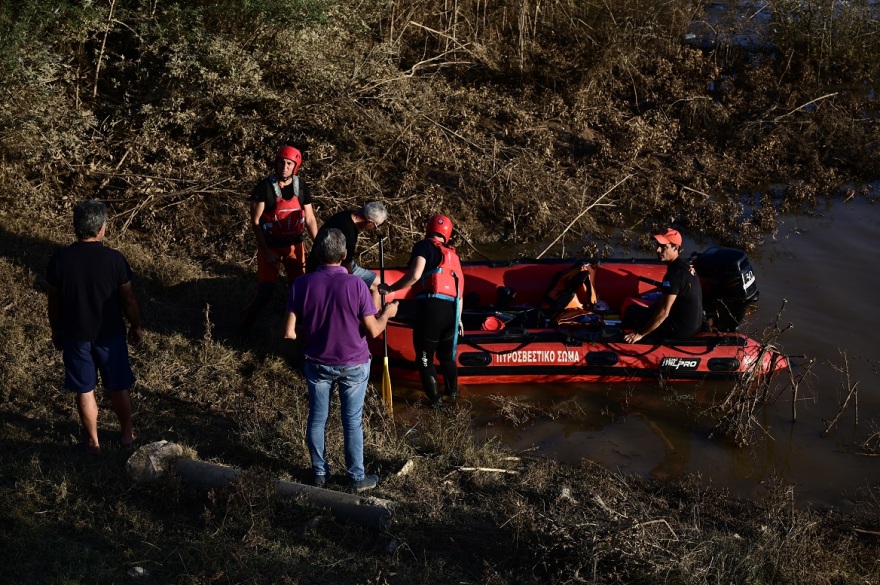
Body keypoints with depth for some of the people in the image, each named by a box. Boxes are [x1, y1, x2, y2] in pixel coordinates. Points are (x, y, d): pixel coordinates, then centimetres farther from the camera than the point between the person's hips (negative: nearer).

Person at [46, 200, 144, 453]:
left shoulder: (59, 260, -12)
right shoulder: (114, 259, -16)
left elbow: (54, 302, -2)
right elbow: (128, 299, -7)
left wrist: (56, 331, 14)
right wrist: (135, 327, 9)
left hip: (75, 336, 1)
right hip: (110, 335, -1)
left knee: (84, 390, 15)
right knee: (119, 387, 17)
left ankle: (93, 441, 25)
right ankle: (127, 433, 33)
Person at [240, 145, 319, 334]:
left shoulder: (301, 187, -1)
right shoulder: (264, 187, -14)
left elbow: (310, 219, 6)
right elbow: (255, 222, -11)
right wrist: (266, 252, -15)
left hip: (295, 246, 4)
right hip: (270, 247, -4)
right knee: (265, 293, -9)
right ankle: (244, 328, 11)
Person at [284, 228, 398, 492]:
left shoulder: (302, 284, -16)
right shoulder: (355, 285, -21)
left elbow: (289, 332, -13)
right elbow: (373, 331, -14)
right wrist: (387, 313, 6)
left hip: (318, 364, 2)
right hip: (353, 365, -1)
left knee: (317, 419, 19)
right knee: (352, 422, 13)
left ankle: (320, 472, 33)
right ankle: (357, 477, 26)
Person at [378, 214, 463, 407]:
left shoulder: (424, 246, 3)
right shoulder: (452, 254, 22)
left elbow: (414, 275, -14)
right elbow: (459, 287, 22)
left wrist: (390, 289, -4)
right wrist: (458, 319, 30)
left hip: (431, 307, -6)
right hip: (451, 310, 6)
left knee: (424, 357, 11)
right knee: (446, 354, 29)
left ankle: (436, 400, 14)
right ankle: (452, 390, 46)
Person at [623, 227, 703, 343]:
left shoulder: (675, 274, -26)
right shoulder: (685, 265, 4)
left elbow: (663, 313, -26)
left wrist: (640, 334, -19)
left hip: (681, 329, -9)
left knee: (632, 314, 3)